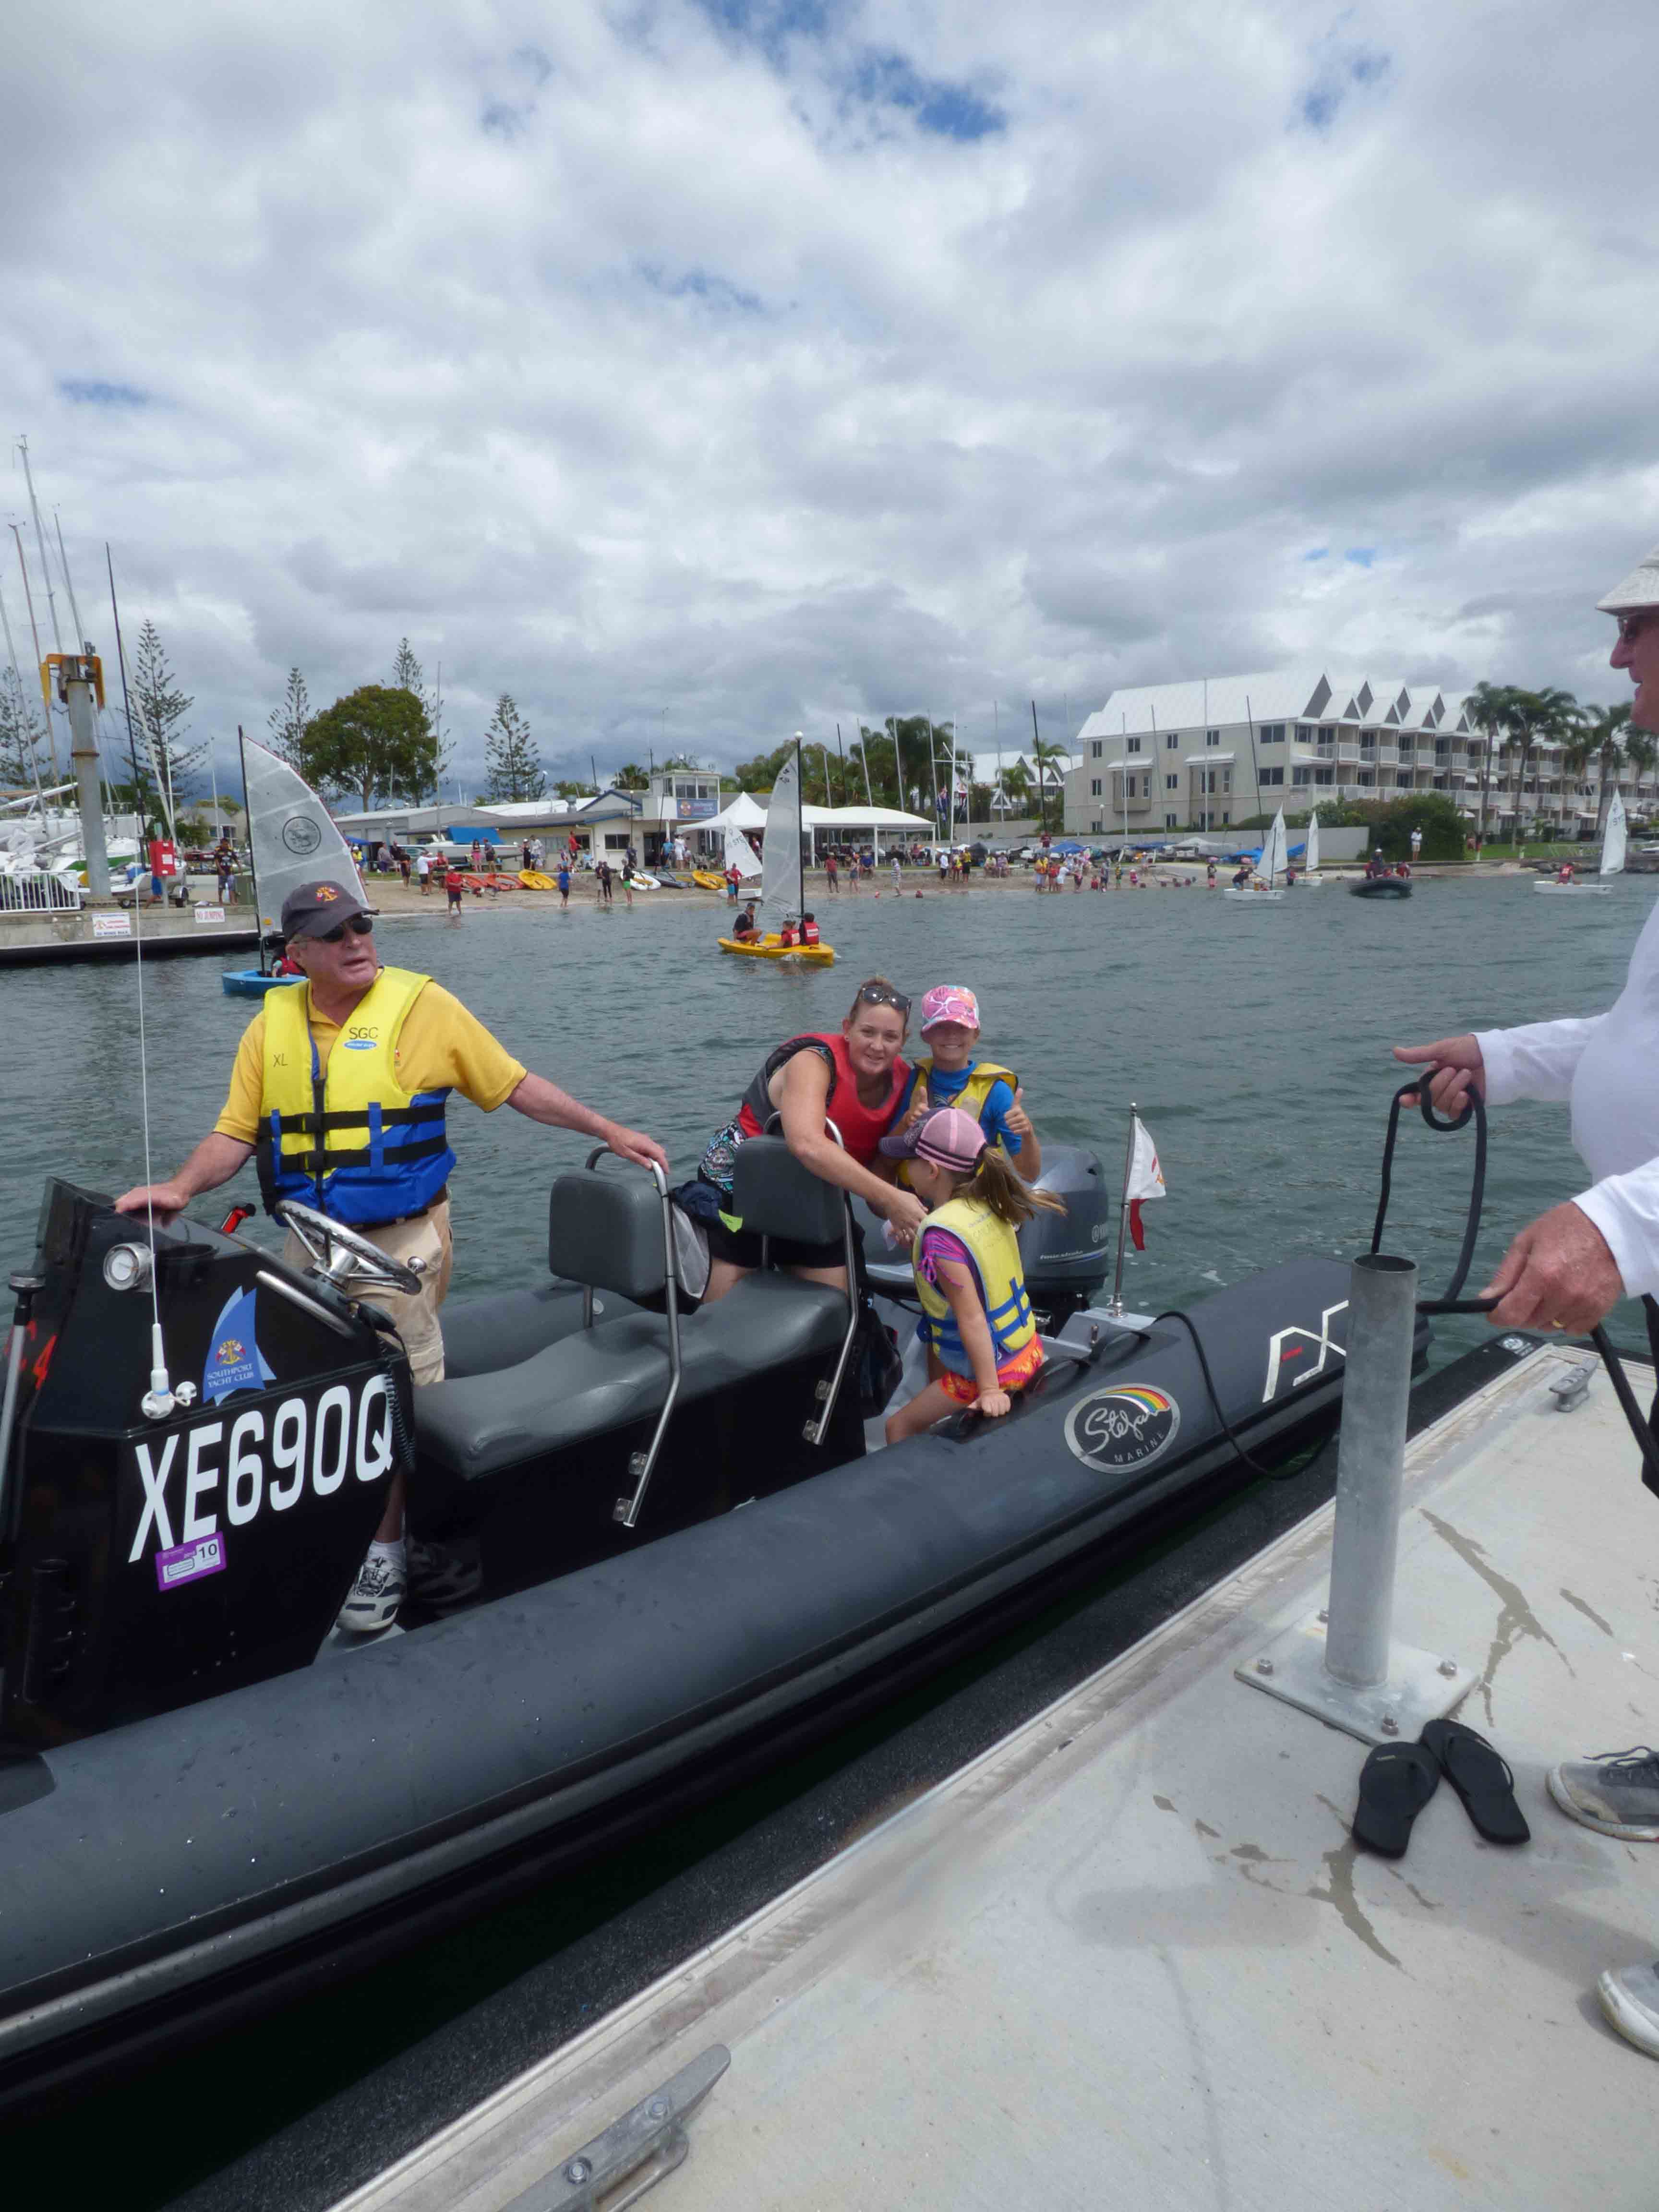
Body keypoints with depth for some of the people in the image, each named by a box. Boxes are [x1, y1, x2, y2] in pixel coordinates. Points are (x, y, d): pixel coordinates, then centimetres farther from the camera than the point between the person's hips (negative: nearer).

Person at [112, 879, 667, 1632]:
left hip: (400, 1240, -4)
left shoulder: (422, 1004, -5)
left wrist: (609, 1131, -2)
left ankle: (385, 1547, 17)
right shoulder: (272, 1025, 6)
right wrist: (180, 1188, -9)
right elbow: (235, 1132, 8)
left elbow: (515, 1085, -1)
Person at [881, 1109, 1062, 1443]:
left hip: (995, 1370, -8)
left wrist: (990, 1390, -23)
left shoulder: (941, 1236, -27)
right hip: (1029, 1351, 8)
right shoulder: (988, 1204, -4)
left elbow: (972, 1320, -27)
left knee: (898, 1428, 5)